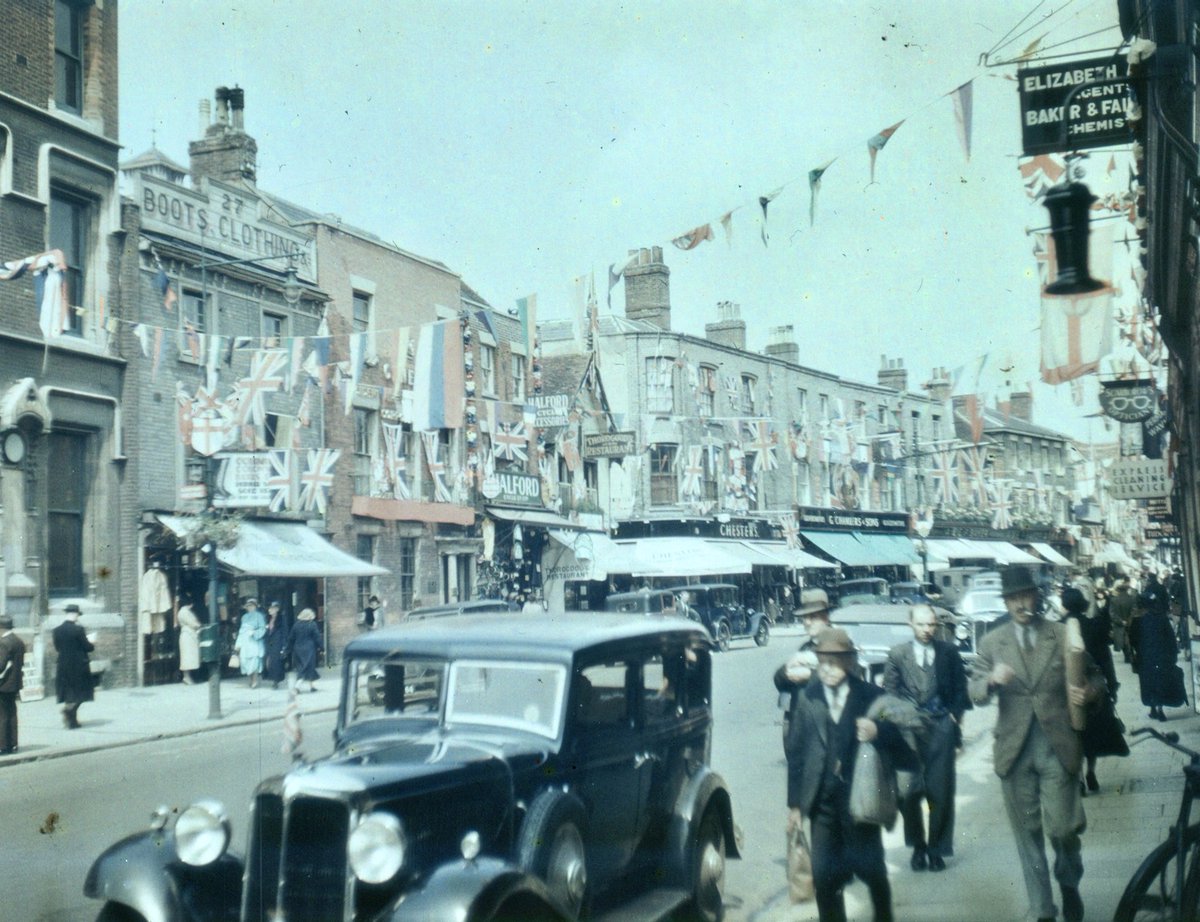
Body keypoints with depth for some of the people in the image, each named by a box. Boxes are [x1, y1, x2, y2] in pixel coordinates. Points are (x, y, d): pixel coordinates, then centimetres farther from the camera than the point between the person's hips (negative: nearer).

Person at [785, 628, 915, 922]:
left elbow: (900, 739, -7)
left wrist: (878, 731, -28)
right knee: (824, 875, 3)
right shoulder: (808, 697, 1)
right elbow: (795, 751, 2)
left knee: (871, 869, 8)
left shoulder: (871, 696, -4)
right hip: (823, 799, 1)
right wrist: (795, 802, 2)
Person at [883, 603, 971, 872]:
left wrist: (955, 716, 2)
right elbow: (889, 693, 6)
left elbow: (960, 687, 10)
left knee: (941, 792, 0)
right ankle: (917, 847, 19)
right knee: (910, 792, 1)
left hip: (941, 728, 0)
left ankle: (937, 849, 15)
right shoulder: (897, 654, 5)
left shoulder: (949, 651, 6)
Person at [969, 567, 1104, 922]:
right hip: (1015, 749, 2)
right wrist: (991, 679, -19)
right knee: (1028, 834, 7)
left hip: (1058, 746, -1)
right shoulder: (992, 643, 7)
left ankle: (1069, 886, 29)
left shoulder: (1064, 636, 4)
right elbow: (973, 691, 4)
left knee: (1063, 828, -2)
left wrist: (1088, 692, -12)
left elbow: (1094, 677, 11)